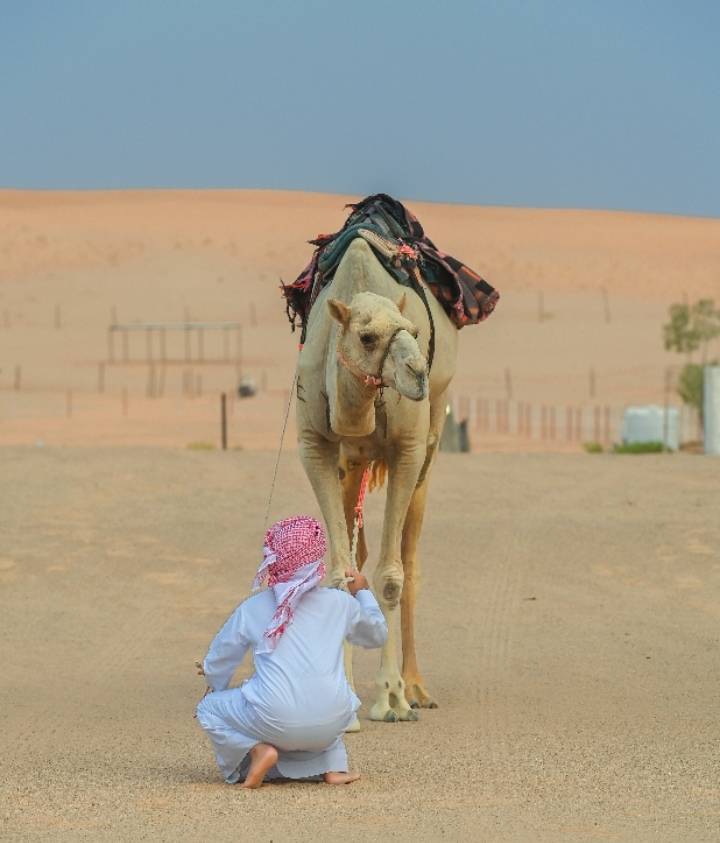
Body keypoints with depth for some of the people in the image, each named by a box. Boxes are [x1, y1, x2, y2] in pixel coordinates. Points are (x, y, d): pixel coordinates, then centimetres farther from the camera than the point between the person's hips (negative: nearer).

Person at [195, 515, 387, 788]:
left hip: (276, 721, -3)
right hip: (332, 722, 3)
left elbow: (221, 656, 19)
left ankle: (258, 750, -4)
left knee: (208, 708, 19)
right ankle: (332, 763, 15)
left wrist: (215, 682, 42)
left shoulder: (251, 609, 6)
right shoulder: (341, 603, 9)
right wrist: (363, 593, 46)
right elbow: (377, 634, 29)